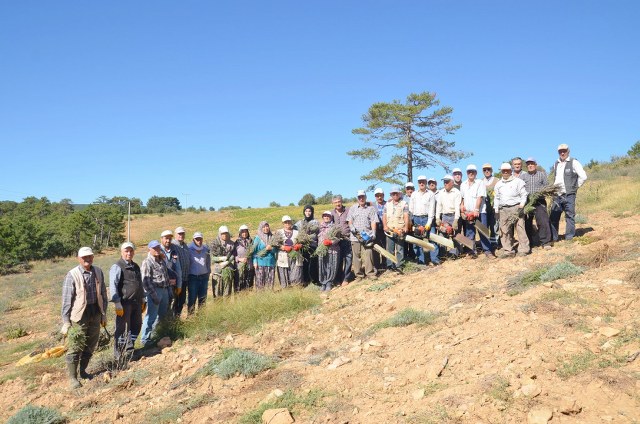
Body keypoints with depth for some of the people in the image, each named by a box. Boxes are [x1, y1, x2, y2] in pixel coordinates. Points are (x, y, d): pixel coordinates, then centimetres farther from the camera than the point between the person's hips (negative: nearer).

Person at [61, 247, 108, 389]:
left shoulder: (98, 272, 4)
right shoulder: (72, 275, -11)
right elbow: (66, 300, -9)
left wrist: (104, 314, 12)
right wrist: (66, 322, -10)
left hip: (95, 313, 5)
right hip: (80, 315, -5)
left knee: (91, 345, 14)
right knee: (76, 347, -2)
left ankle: (83, 371, 31)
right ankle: (72, 377, 8)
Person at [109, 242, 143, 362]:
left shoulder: (136, 267, 15)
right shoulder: (117, 267, -8)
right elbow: (113, 286, -15)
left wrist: (142, 301, 18)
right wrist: (117, 304, -19)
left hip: (136, 302, 7)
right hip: (124, 303, -7)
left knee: (136, 327, 15)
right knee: (122, 329, 2)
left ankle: (129, 351, 32)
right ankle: (118, 355, 15)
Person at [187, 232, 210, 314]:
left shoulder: (206, 249, 8)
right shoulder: (189, 249, -6)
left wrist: (208, 272, 12)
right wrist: (187, 274, -1)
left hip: (204, 276, 4)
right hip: (193, 276, -4)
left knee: (203, 297, 9)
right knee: (192, 297, -1)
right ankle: (190, 314, 8)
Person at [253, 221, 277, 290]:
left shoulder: (272, 237, 10)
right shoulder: (258, 238, 2)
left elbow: (275, 250, 12)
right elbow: (254, 250, 0)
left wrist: (271, 248, -9)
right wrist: (255, 262, -7)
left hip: (271, 262, 3)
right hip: (261, 262, -3)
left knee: (270, 280, 4)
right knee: (260, 280, -4)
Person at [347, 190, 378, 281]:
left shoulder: (371, 209, 8)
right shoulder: (352, 208, 14)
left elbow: (373, 222, 1)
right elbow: (350, 220, 10)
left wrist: (373, 232, -10)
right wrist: (351, 227, -9)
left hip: (367, 236, -2)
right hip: (355, 236, 2)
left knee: (368, 255, -8)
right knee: (357, 255, 3)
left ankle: (370, 273, -2)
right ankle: (359, 274, 9)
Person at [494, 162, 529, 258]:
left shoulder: (518, 181, 4)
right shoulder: (498, 184, 18)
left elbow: (523, 195, 2)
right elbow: (497, 198, 21)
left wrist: (521, 204, -12)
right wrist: (496, 209, 13)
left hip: (516, 208, -4)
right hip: (503, 210, 4)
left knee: (520, 229, -6)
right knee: (504, 231, 2)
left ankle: (523, 250, -1)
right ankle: (508, 251, 8)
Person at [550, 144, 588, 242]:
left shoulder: (573, 163, -4)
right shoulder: (556, 164, 15)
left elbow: (583, 177, -7)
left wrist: (575, 187, -1)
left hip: (568, 195, -6)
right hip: (557, 195, 6)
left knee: (570, 217, -1)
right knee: (553, 217, 6)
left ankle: (569, 238, 4)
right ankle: (553, 238, 12)